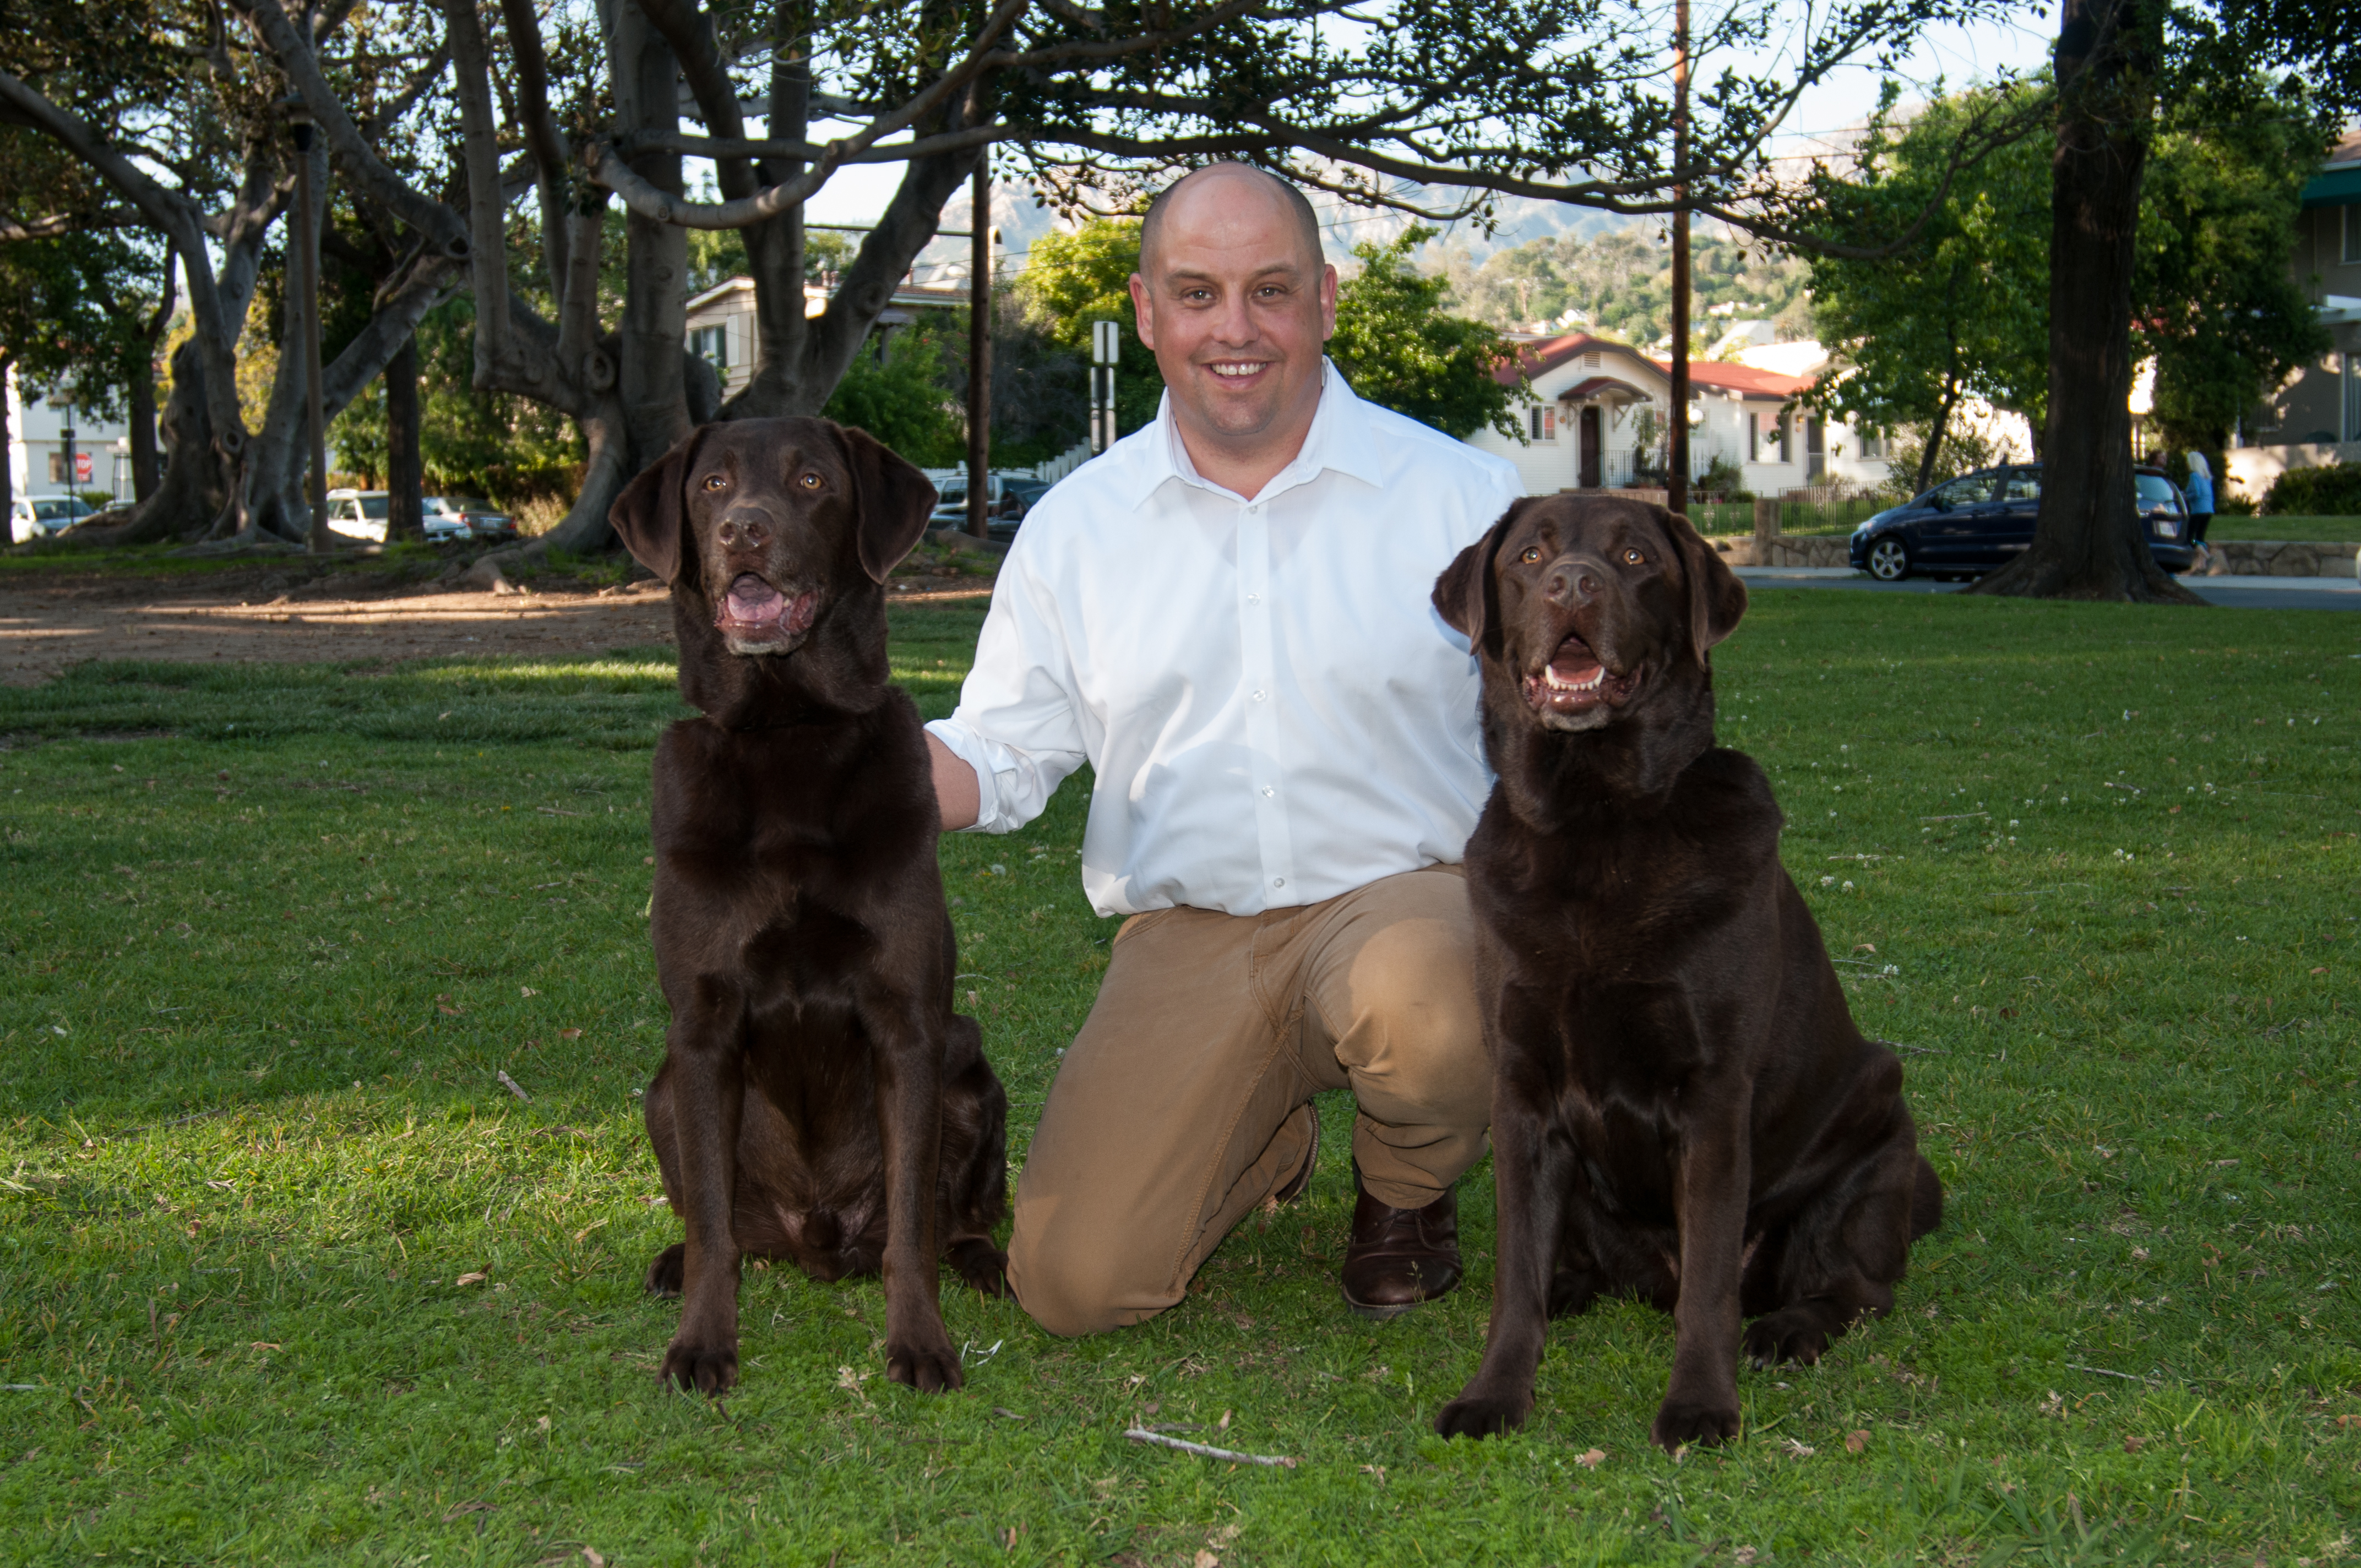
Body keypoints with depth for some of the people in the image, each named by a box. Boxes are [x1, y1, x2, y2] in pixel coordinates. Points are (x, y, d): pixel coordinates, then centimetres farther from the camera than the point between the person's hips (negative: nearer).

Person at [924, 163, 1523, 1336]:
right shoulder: (1075, 525, 7)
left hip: (1402, 898, -2)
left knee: (1430, 1016, -38)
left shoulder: (1459, 494, 0)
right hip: (1188, 938, 2)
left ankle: (1407, 1194, 1)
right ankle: (1263, 1144, 22)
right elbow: (1003, 753, 11)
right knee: (1074, 1278, -13)